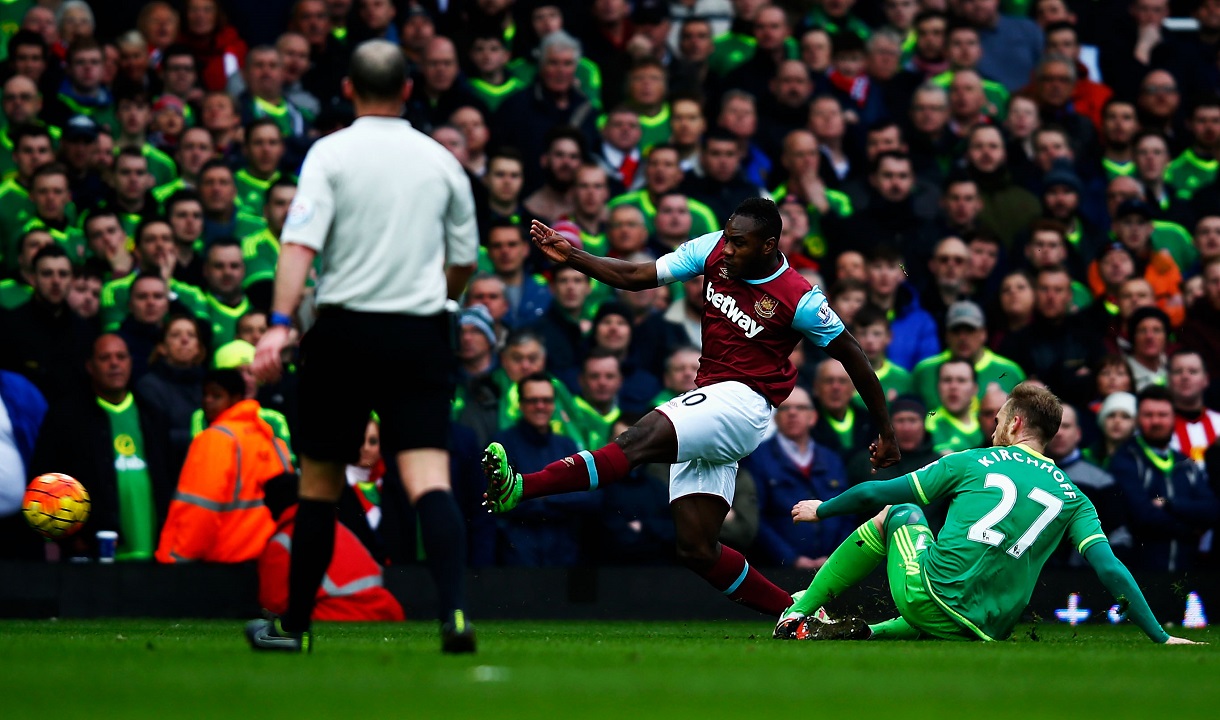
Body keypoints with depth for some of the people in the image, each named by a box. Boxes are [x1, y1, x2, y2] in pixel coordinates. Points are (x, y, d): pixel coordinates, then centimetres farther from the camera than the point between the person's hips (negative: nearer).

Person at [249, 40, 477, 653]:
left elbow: (299, 243, -13)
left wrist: (279, 325, -20)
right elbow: (465, 261, 14)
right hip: (420, 336, 2)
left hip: (343, 331, -1)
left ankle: (295, 624, 19)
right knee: (429, 481, -7)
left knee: (319, 482, 10)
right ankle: (455, 611, -26)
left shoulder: (331, 154, -1)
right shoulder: (440, 161, 8)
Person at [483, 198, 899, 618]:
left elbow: (852, 356, 1)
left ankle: (521, 488, -44)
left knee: (642, 439, -31)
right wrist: (570, 257, -4)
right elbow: (636, 277, 8)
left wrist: (886, 432, 7)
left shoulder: (800, 300, -10)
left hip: (743, 403, -8)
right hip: (706, 400, 8)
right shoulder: (713, 251, 4)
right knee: (696, 550, 2)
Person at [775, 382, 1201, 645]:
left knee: (898, 512, 29)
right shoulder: (1072, 498, 11)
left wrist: (823, 510, 32)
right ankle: (874, 634, 13)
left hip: (924, 592, -2)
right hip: (986, 631, 2)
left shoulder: (973, 463, 9)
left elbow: (877, 494, 14)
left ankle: (798, 616, 27)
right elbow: (1112, 572, -1)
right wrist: (1162, 639, 3)